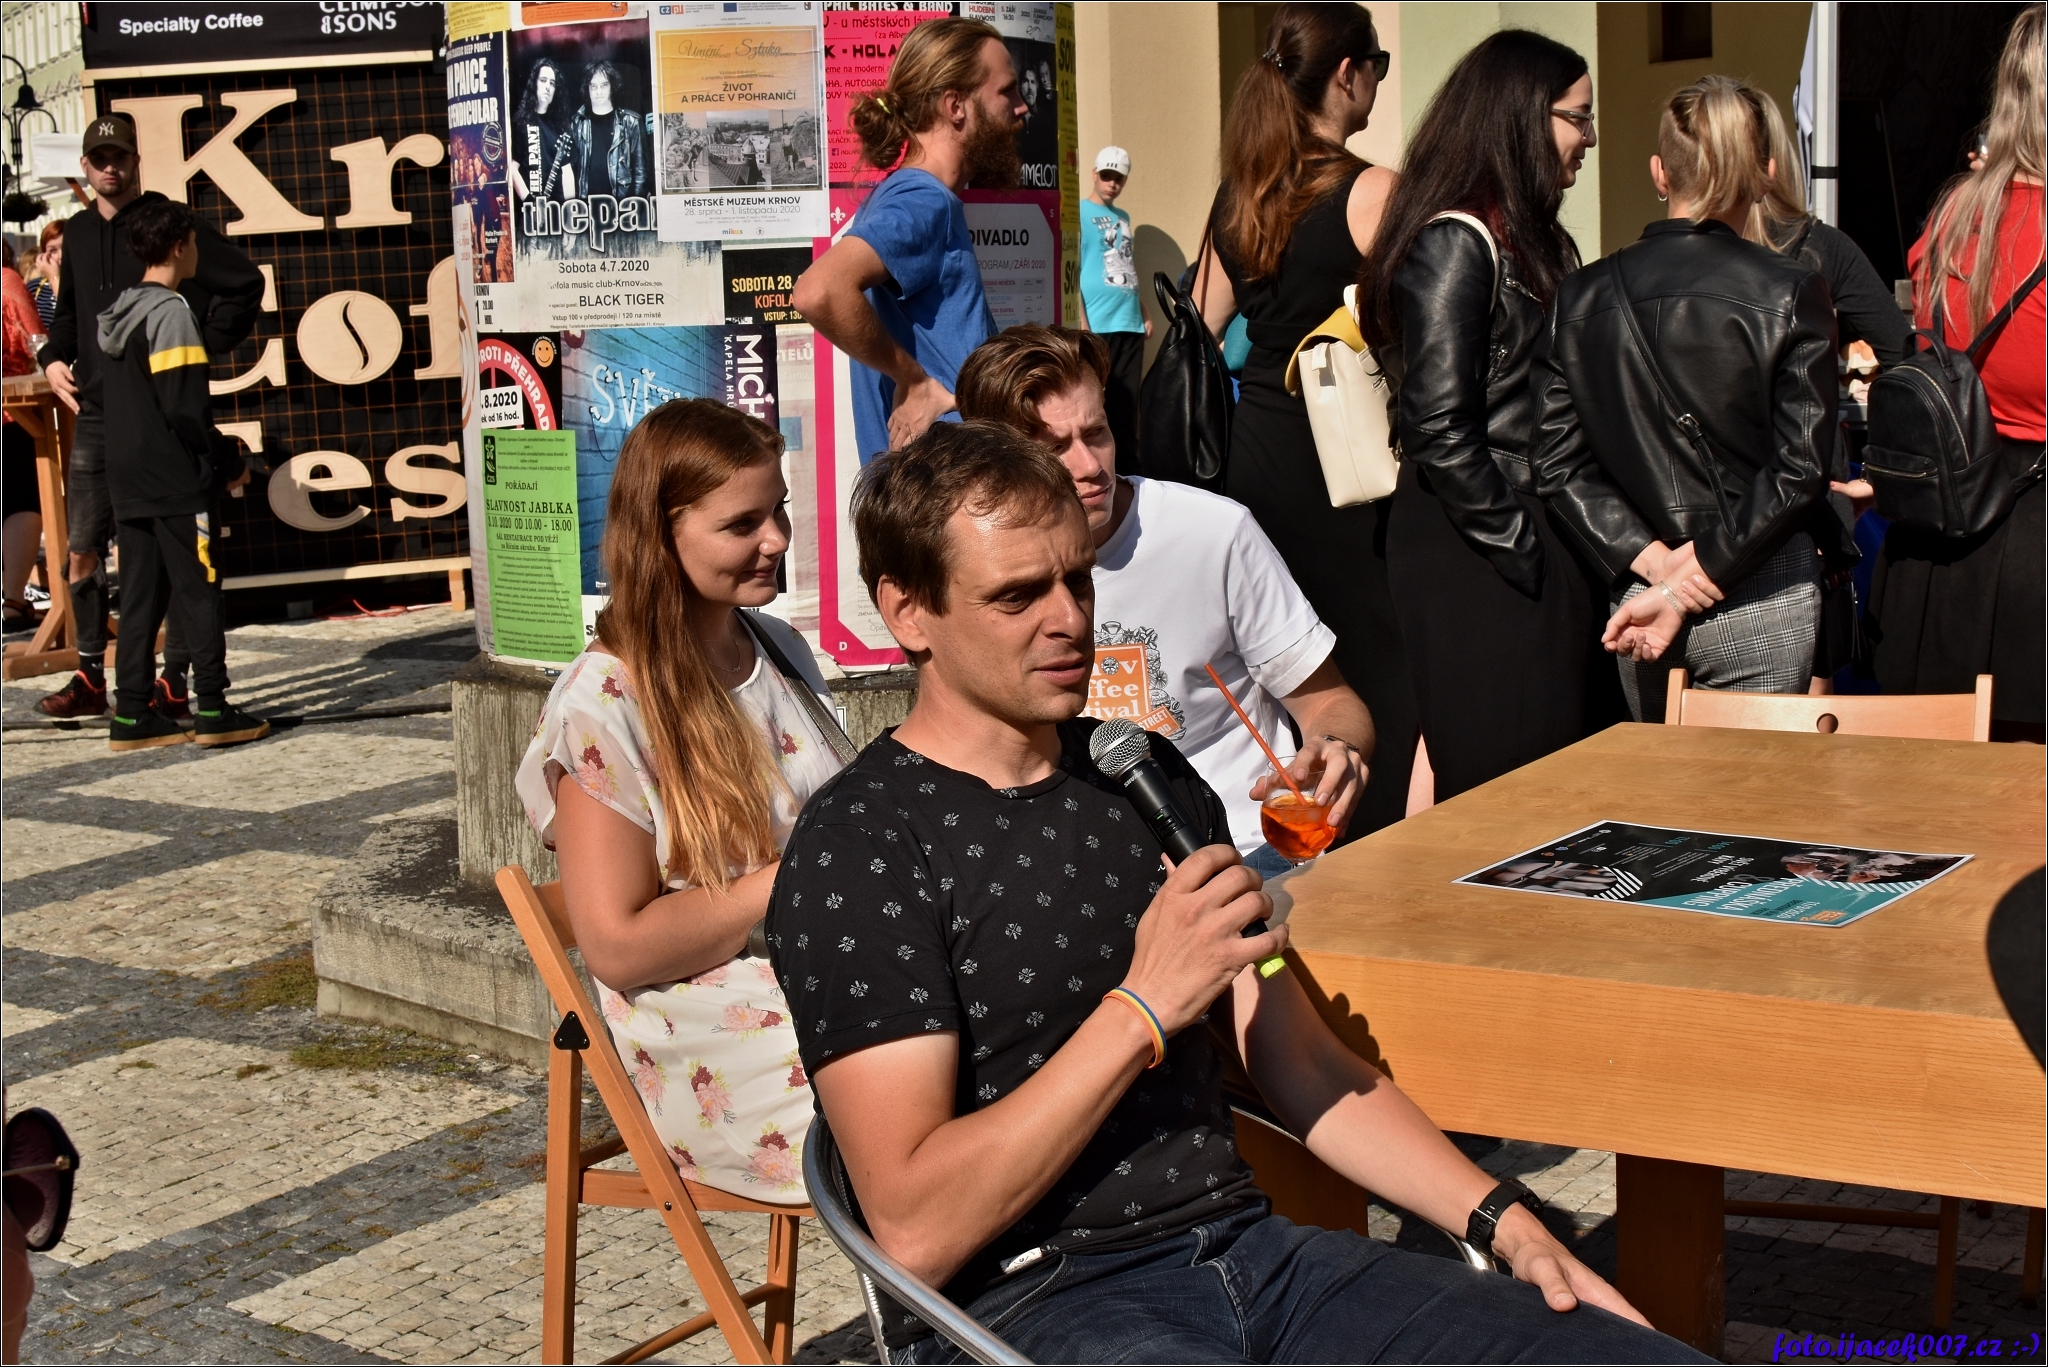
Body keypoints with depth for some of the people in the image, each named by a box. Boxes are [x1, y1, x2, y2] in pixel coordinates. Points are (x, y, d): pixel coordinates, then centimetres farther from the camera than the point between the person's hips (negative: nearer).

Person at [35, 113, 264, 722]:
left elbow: (246, 282, -8)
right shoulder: (78, 233, 14)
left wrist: (205, 345, -10)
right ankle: (90, 678, 18)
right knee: (82, 552, 8)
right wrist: (54, 357, 11)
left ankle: (176, 682, 5)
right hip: (96, 415, 6)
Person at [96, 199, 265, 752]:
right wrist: (230, 462, -6)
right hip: (176, 483, -8)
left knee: (140, 597, 9)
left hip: (129, 483, 8)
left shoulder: (120, 314, 13)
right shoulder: (171, 313, -13)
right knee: (201, 592, -2)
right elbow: (187, 409, -18)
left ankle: (132, 715, 8)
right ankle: (213, 711, 0)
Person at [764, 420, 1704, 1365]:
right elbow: (916, 1231, -15)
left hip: (1245, 1244, 7)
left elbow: (1299, 1059, 18)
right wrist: (1143, 1009, -16)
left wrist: (1501, 1218, 6)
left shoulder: (1148, 777, 16)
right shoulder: (856, 848, -7)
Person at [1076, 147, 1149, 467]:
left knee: (1128, 403, 5)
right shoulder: (1079, 213, -2)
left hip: (1131, 324, 6)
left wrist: (1144, 314, 19)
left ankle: (1129, 468, 9)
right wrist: (1081, 323, -15)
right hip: (1098, 326, -6)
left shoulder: (1123, 217, 19)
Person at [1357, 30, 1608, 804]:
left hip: (1535, 552, 9)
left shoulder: (1528, 242, 17)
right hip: (1477, 564, -9)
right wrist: (1524, 551, -15)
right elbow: (1440, 430, -19)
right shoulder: (1455, 245, -12)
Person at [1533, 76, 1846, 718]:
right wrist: (1691, 586, -10)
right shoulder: (1791, 292, -6)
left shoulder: (1582, 296, 3)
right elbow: (1799, 468, -10)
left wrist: (1653, 562, -4)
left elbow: (1558, 464, 0)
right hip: (1763, 605, -3)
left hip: (1634, 602, 4)